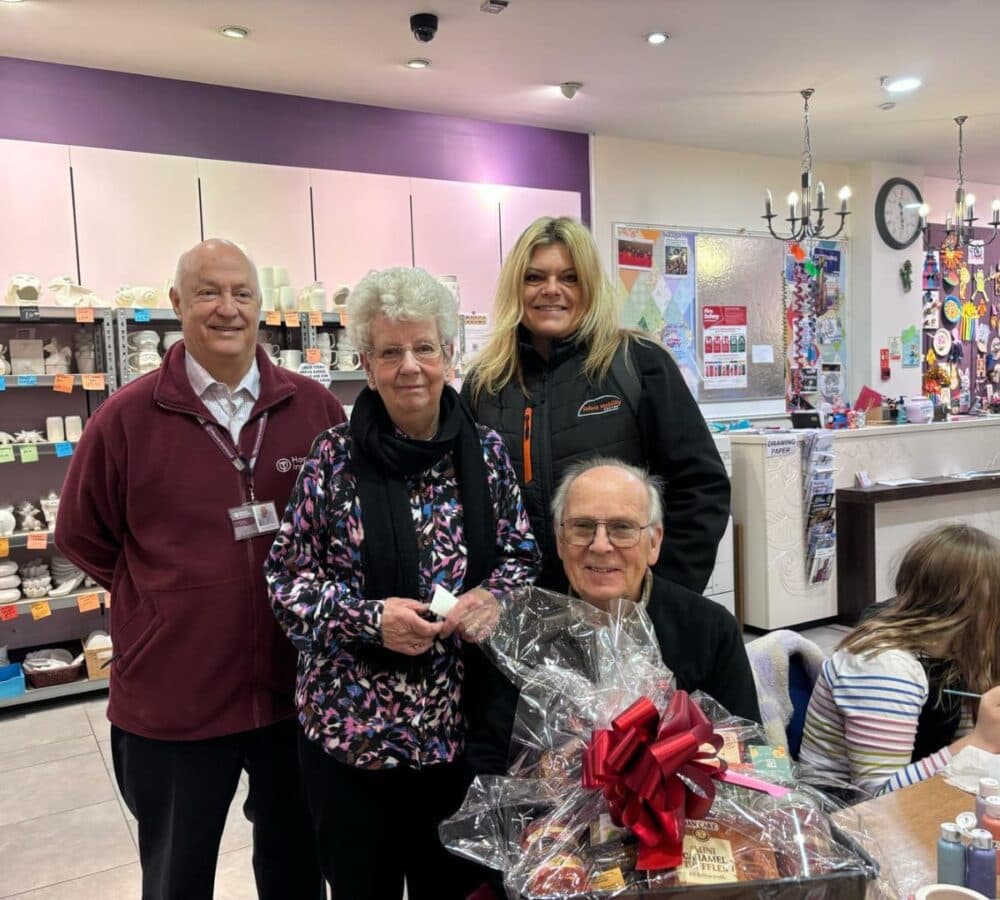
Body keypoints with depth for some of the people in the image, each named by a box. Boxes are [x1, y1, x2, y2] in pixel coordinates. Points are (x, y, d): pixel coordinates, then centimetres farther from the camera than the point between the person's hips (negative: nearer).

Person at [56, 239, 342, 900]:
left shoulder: (315, 407, -4)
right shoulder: (127, 416, -8)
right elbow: (82, 536, 4)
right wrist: (169, 598, 2)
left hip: (296, 686, 1)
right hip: (173, 696, -1)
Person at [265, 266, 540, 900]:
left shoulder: (487, 451, -1)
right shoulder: (335, 457, -8)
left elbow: (524, 555, 6)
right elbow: (287, 578, -5)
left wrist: (492, 596, -14)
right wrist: (369, 617, -20)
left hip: (461, 725, 2)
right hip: (353, 728, -1)